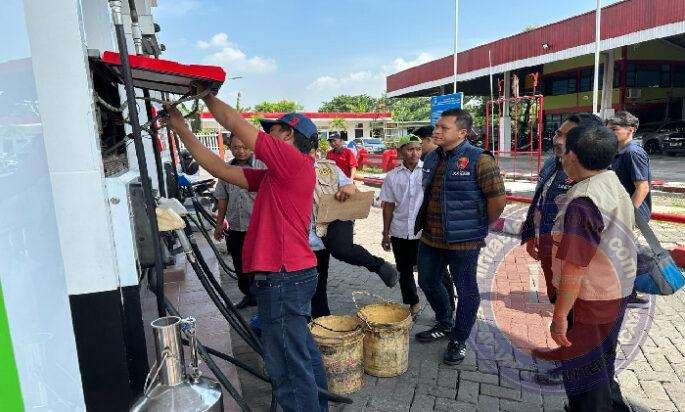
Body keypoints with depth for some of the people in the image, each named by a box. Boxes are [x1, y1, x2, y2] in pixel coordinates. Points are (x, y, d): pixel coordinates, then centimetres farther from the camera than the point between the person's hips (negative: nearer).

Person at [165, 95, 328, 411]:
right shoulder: (270, 177, 15)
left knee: (288, 368, 0)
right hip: (291, 275, 10)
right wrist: (180, 128, 18)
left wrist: (206, 94, 9)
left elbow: (235, 123, -9)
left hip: (282, 278, -10)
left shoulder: (294, 161, -12)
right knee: (303, 353, 23)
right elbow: (221, 169, 14)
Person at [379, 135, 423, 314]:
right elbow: (388, 206, 7)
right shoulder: (392, 176, 3)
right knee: (404, 271, 15)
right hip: (399, 232, 3)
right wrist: (385, 234, 8)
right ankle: (413, 304, 34)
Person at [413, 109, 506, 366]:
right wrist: (426, 223, 16)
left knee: (466, 290, 8)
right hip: (430, 237, 7)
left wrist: (480, 227, -5)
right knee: (428, 283, 19)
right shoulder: (432, 158, 8)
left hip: (463, 241, -7)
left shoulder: (478, 159, -15)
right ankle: (444, 325, 42)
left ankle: (459, 340, 27)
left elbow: (498, 198, -14)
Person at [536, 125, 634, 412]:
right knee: (602, 362, 27)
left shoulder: (583, 201, -26)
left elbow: (574, 266, -28)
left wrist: (560, 315, -22)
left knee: (582, 370, 8)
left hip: (590, 301, -9)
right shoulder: (616, 186, 3)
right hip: (618, 292, 9)